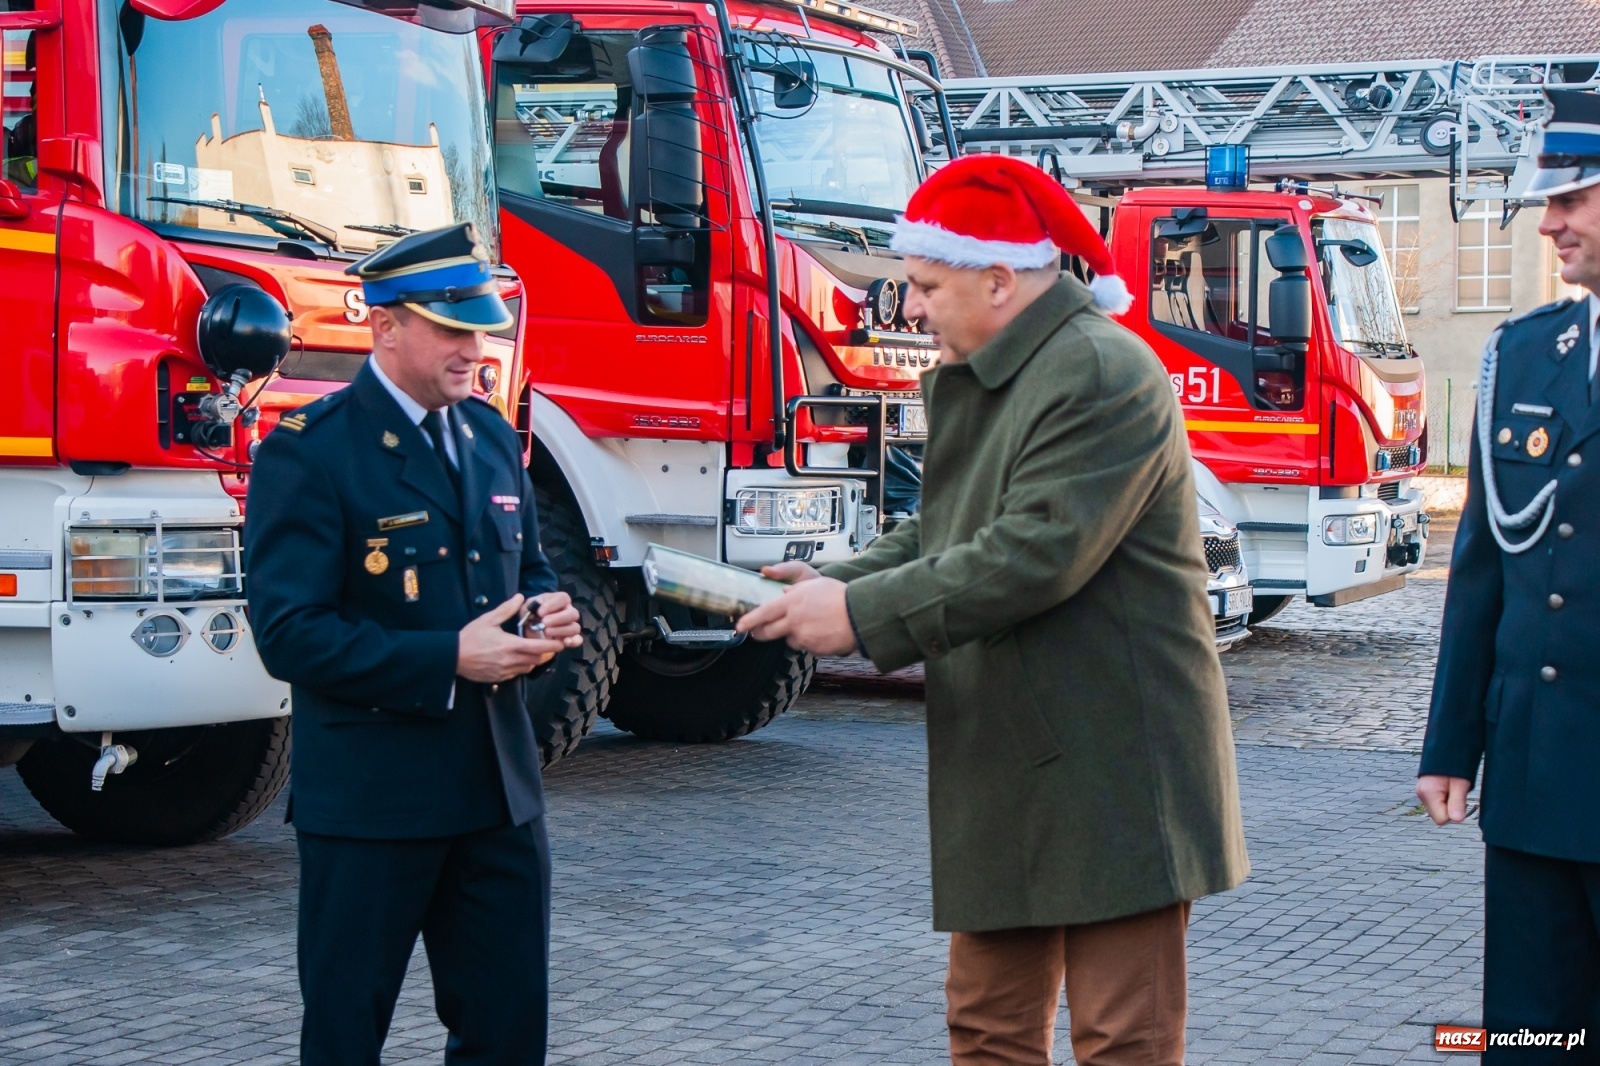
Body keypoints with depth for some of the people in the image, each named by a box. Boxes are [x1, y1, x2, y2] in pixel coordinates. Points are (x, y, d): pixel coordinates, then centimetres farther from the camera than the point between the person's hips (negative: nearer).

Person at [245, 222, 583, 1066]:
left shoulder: (491, 436, 11)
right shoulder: (308, 452, -12)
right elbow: (290, 633, -18)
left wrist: (549, 613, -2)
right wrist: (450, 660, -21)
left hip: (499, 788, 6)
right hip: (369, 797, -6)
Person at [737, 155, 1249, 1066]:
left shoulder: (1106, 377, -18)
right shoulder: (966, 380, 14)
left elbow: (1033, 555, -25)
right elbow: (938, 534, 18)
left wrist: (862, 614, -21)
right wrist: (831, 586, 0)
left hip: (1112, 777, -9)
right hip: (1004, 772, 9)